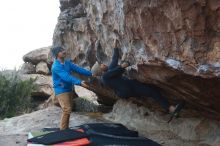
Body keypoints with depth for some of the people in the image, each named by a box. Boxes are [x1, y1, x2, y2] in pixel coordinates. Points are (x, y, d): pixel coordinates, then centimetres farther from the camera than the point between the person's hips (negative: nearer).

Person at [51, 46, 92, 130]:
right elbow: (67, 77, -32)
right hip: (61, 91, -9)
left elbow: (77, 69, 4)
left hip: (68, 89, 9)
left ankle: (66, 128, 27)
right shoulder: (56, 66, -22)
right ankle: (63, 130, -2)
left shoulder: (67, 62, 4)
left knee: (69, 109, 14)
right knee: (67, 110, -14)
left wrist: (90, 74, -1)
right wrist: (79, 83, -40)